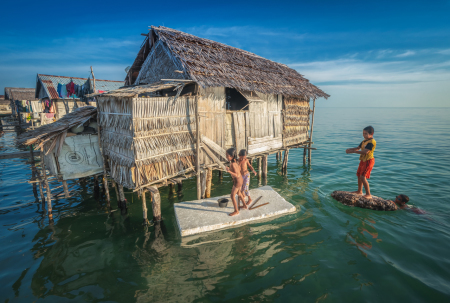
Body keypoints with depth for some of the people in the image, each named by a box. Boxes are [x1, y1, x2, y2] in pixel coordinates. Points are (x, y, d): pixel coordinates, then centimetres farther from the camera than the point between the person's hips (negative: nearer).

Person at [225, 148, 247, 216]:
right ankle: (245, 205, 47)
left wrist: (229, 171, -41)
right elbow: (239, 169, 10)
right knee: (238, 193, 29)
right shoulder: (235, 161, -3)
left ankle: (236, 211, 21)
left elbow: (237, 175, -30)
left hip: (237, 181, -9)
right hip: (240, 179, 9)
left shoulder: (233, 164, -30)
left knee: (232, 196, 5)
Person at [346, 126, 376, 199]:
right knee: (359, 175, 18)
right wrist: (350, 149, -5)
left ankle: (368, 194, -4)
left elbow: (365, 151, -29)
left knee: (363, 177, -14)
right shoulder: (364, 141, 11)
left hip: (368, 161, -10)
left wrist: (353, 151, -28)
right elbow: (358, 148, 15)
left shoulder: (372, 142, -19)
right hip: (363, 160, 10)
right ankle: (359, 191, 34)